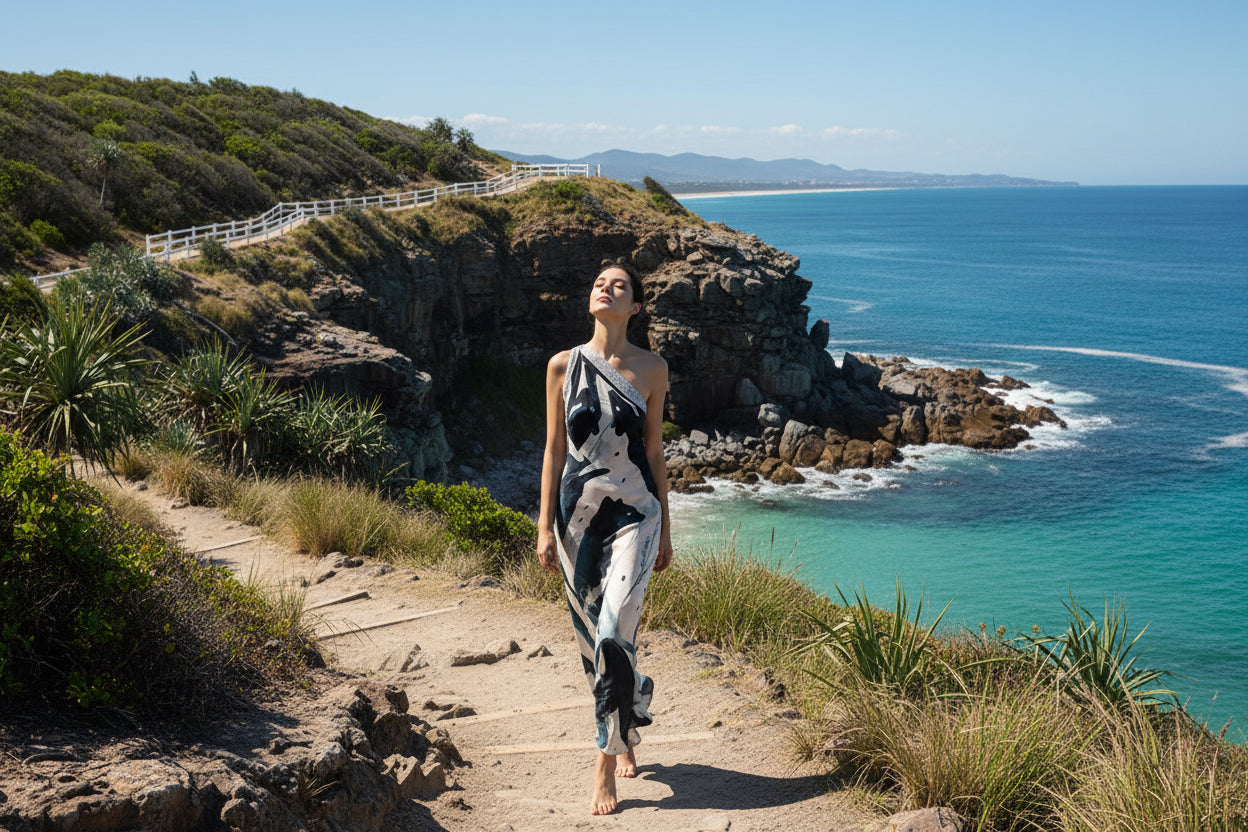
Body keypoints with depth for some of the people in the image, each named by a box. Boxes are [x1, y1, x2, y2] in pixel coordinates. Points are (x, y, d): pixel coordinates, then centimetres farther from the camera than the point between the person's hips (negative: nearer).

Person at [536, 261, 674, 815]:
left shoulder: (651, 370, 2)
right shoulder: (563, 366, 3)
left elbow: (654, 453, 7)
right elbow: (554, 451, 5)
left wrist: (664, 530, 8)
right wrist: (545, 527, 2)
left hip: (634, 514, -2)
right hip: (578, 514, 2)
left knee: (614, 634, -14)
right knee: (591, 639, 10)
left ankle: (606, 768, -4)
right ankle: (625, 738, 33)